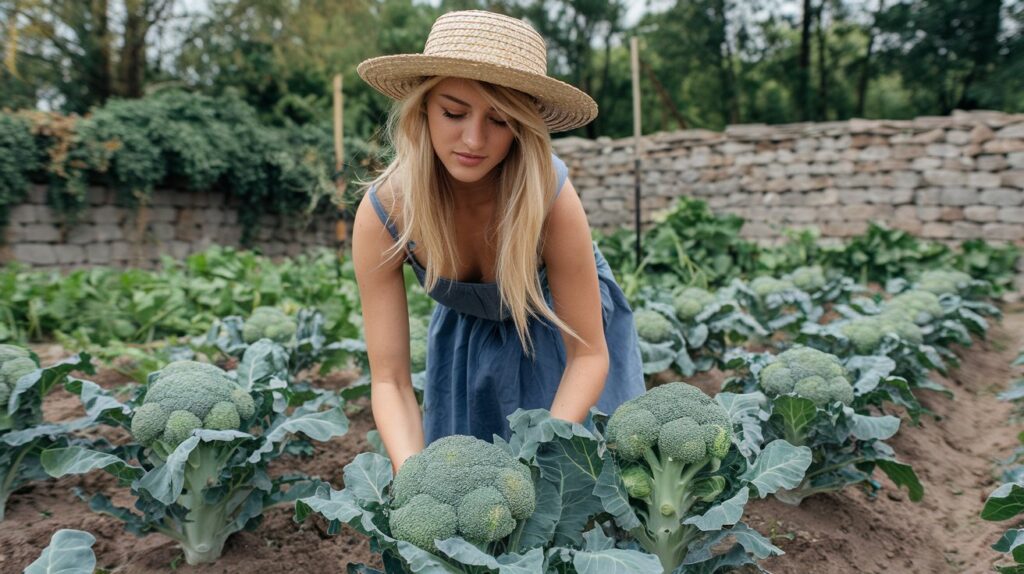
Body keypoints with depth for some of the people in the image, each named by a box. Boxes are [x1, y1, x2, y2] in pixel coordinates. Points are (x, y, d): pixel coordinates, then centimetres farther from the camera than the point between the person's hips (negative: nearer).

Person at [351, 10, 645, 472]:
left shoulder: (549, 195, -36)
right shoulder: (383, 213, -31)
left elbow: (588, 354, -27)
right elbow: (390, 379, -26)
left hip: (562, 334, -1)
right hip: (467, 341, 2)